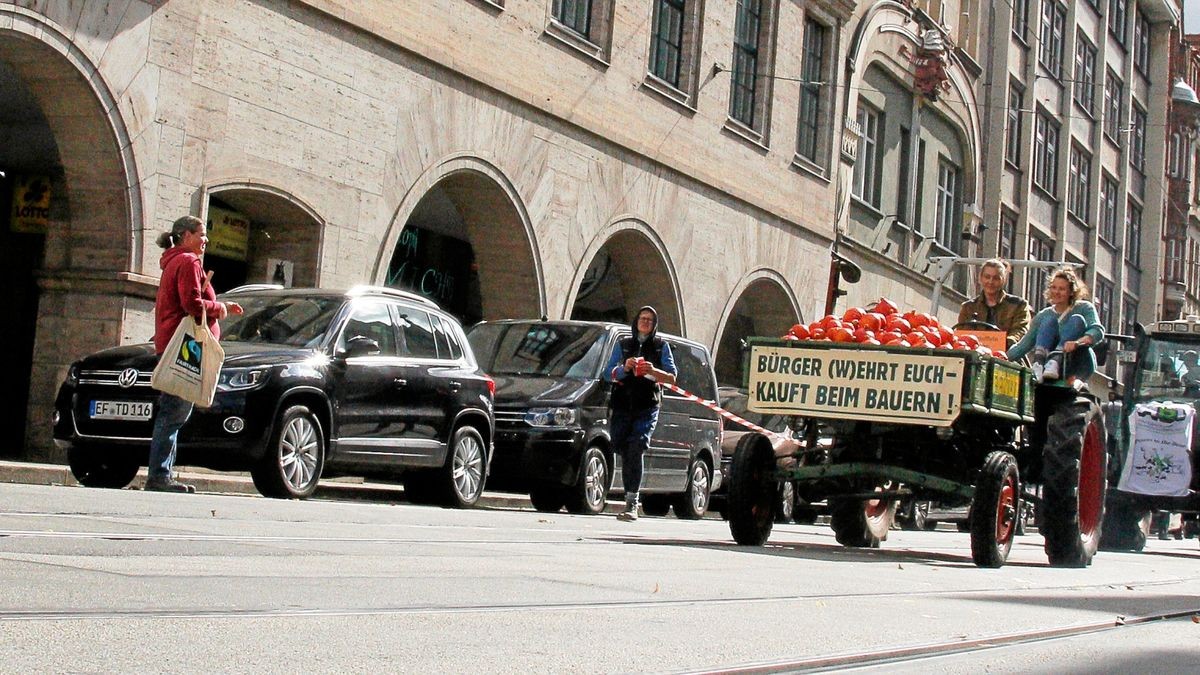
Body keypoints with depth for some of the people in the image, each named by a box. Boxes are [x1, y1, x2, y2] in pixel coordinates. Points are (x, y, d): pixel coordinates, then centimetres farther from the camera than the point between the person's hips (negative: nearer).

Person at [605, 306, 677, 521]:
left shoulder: (661, 346, 13)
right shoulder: (623, 345, 18)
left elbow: (672, 377, 7)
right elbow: (609, 374, 11)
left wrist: (653, 371, -13)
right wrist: (624, 368, -10)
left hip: (647, 408, -3)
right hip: (621, 406, 3)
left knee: (636, 451, -18)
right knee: (625, 453, 0)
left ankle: (632, 503, -24)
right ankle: (630, 500, 17)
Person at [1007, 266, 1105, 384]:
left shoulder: (1084, 308, 6)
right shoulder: (1044, 315, 15)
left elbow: (1098, 331, -13)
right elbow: (1024, 345, 8)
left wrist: (1077, 342, -34)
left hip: (1078, 369, -2)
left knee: (1076, 319, -19)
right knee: (1050, 320, -14)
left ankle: (1055, 362, -43)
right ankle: (1038, 363, -40)